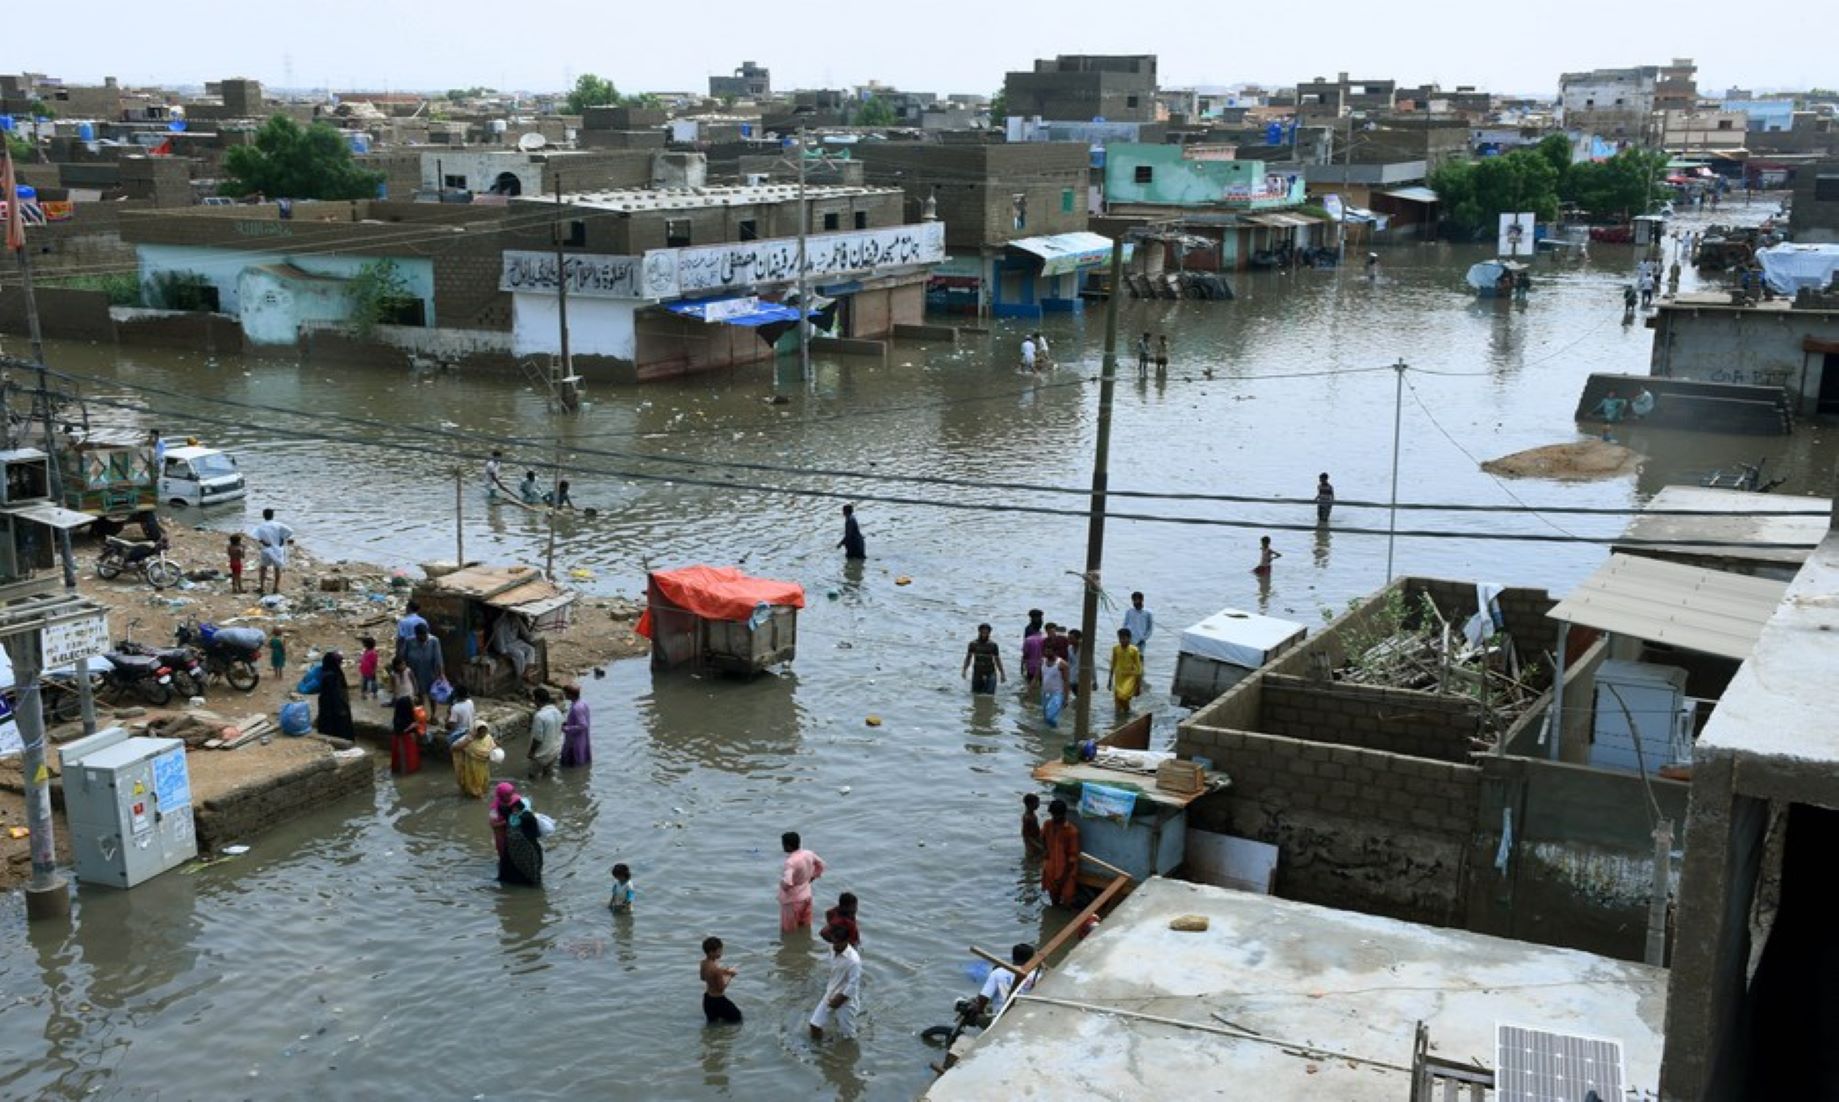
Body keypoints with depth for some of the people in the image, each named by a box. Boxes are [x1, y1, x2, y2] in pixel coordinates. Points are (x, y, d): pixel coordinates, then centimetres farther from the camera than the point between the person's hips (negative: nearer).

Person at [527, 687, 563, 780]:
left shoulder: (540, 716, -26)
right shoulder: (557, 712, -1)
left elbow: (537, 738, -24)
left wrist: (531, 752, -11)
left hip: (542, 753, -7)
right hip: (555, 751, 7)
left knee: (534, 779, 8)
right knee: (549, 774, 21)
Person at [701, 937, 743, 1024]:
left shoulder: (704, 963, -5)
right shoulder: (716, 969, -30)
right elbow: (721, 988, -23)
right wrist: (730, 976, -10)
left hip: (707, 998, 8)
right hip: (717, 1000, -8)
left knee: (712, 1021, 25)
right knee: (736, 1016, 10)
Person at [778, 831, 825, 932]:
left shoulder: (791, 862, -30)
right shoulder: (808, 854, -6)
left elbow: (786, 883, -41)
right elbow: (821, 864, 13)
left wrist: (785, 888, -17)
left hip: (792, 901, -8)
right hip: (806, 897, 8)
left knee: (789, 932, 9)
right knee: (805, 929, 20)